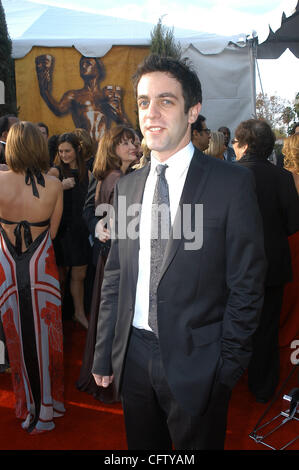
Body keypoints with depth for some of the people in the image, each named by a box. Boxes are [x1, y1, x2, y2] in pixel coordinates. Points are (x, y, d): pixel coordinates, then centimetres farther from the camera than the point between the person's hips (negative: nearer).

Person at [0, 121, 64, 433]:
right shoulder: (54, 185, -10)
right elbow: (52, 231, -2)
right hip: (42, 267, 0)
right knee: (44, 336, 14)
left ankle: (28, 405, 33)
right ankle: (47, 405, 29)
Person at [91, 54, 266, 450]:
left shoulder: (232, 183, -10)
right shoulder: (127, 186, 5)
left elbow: (246, 286, -8)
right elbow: (115, 276, 8)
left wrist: (227, 368, -8)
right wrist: (104, 355, 7)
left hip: (196, 362, -4)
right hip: (133, 357, 5)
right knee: (141, 445, 20)